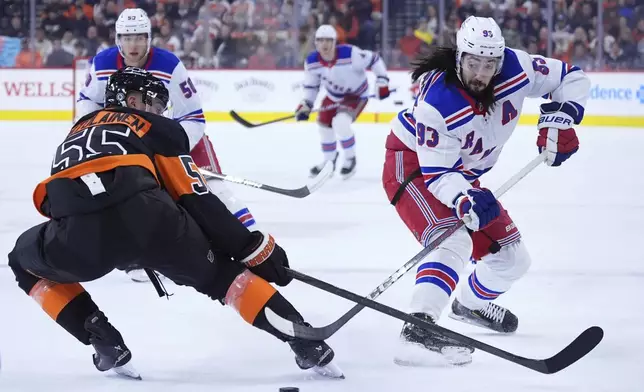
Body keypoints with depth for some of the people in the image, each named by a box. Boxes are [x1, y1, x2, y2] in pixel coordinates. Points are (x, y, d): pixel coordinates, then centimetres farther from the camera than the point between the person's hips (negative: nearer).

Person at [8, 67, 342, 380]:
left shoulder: (77, 132, 40)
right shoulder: (156, 127, 26)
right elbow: (197, 201, 15)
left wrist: (132, 256, 47)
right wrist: (256, 249, 19)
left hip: (79, 239, 2)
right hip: (149, 222, -2)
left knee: (26, 261, 34)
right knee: (220, 272, 23)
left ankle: (105, 343, 21)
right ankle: (308, 345, 15)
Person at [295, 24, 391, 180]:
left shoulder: (350, 54, -34)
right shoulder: (312, 61, -18)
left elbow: (374, 60, -20)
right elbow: (311, 85, -2)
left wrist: (382, 81, -23)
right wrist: (306, 105, -12)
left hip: (357, 95, -6)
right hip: (334, 96, 6)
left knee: (341, 123, -25)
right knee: (324, 125, 11)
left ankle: (350, 159, -1)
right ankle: (329, 161, 38)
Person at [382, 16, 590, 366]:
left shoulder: (515, 68, -20)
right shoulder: (436, 103, -35)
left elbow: (571, 79, -7)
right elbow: (436, 172, -32)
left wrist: (559, 117, -24)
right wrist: (464, 200, -51)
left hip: (461, 174, 7)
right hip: (412, 165, -7)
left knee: (512, 258, 12)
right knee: (455, 242, -34)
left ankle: (471, 304, 43)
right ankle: (418, 328, -45)